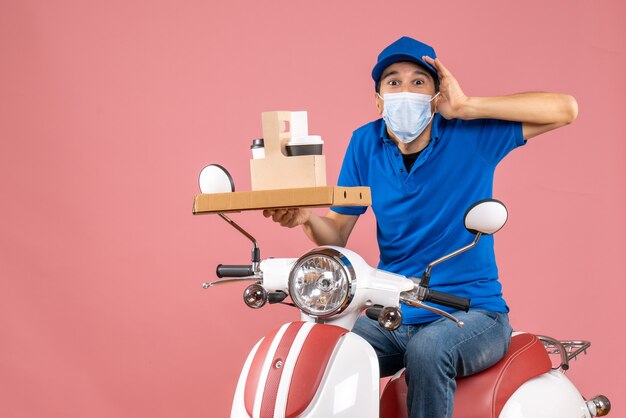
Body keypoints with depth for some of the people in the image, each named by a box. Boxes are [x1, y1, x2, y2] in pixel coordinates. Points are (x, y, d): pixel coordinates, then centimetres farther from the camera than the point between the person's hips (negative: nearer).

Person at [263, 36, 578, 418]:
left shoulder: (471, 134, -6)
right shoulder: (366, 143, 5)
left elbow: (565, 109, -16)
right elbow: (336, 236, 7)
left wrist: (466, 107, -20)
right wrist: (306, 216, -17)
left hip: (472, 313, -3)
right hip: (391, 315, 4)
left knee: (427, 349, -36)